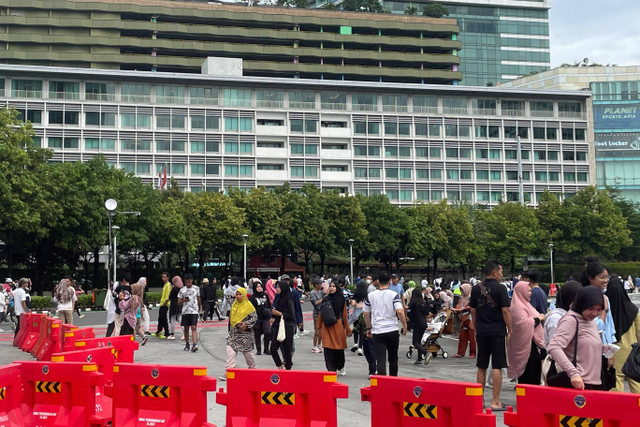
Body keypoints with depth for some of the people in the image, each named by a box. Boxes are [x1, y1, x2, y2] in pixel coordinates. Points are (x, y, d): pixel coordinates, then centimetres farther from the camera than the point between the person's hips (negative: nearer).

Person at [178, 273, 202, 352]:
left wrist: (199, 308, 25)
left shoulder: (196, 288, 4)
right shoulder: (182, 290, 3)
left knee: (194, 327, -12)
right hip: (185, 312, 2)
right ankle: (187, 344, 21)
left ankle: (195, 344, -21)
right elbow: (179, 302, 4)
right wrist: (184, 300, -16)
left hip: (194, 311, -2)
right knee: (186, 328, 8)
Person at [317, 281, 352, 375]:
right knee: (328, 349, -4)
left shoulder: (341, 300, 3)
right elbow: (321, 314, 9)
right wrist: (319, 327, 8)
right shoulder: (325, 299, 5)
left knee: (339, 349, 7)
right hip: (327, 328, 1)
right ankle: (331, 369, 2)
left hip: (338, 326, 0)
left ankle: (341, 367, 29)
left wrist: (347, 329, 2)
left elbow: (344, 315, 3)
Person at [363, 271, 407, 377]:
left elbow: (366, 314, 9)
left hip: (377, 331, 1)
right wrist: (405, 326, -6)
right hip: (392, 330, 0)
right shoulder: (394, 295, -5)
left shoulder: (370, 295, 3)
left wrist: (369, 328, 20)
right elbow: (400, 311, -17)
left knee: (380, 359, -3)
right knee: (393, 358, 15)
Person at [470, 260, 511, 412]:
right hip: (498, 331, -5)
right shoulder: (500, 288, -8)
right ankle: (495, 402, -1)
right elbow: (505, 311, -11)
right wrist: (510, 331, -3)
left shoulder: (476, 289, 7)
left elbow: (473, 312, 11)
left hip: (481, 332, 5)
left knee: (481, 367, 12)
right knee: (497, 367, -1)